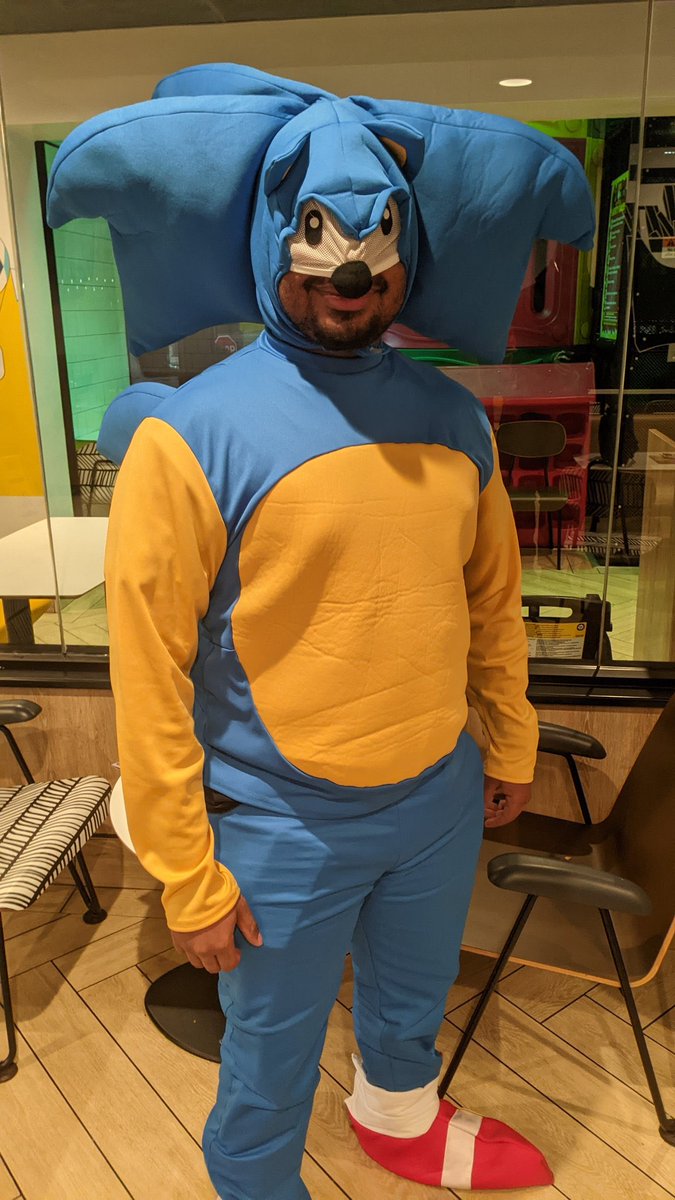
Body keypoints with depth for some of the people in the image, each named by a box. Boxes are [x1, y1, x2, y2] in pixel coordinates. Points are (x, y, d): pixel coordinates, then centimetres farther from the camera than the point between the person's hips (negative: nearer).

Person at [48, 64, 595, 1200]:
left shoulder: (453, 415, -1)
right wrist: (189, 879, -12)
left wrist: (512, 746, 14)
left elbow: (493, 597, 9)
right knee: (271, 1055, 20)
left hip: (441, 799, 6)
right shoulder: (193, 432, -18)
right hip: (284, 828, -5)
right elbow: (149, 673, -16)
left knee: (413, 997, 31)